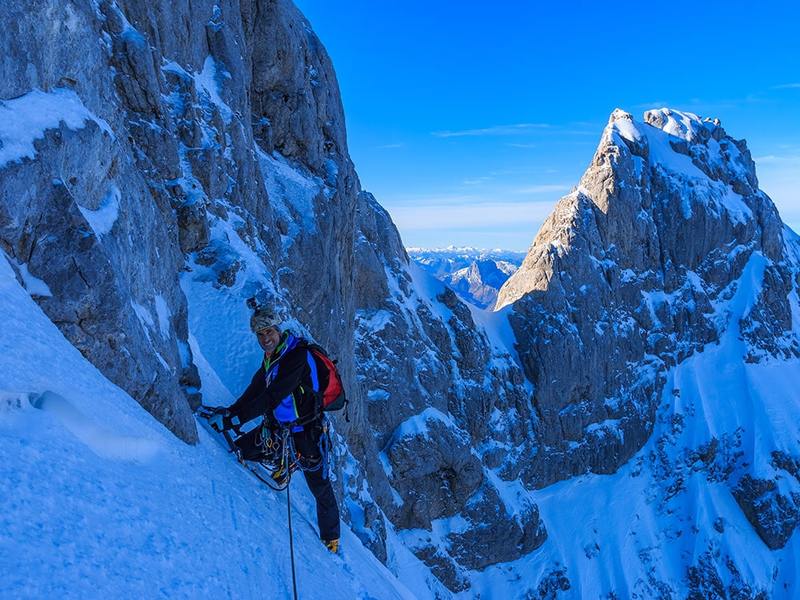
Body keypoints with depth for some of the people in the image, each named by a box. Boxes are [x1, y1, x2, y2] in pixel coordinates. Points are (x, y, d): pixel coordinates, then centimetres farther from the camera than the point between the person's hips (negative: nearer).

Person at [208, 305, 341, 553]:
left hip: (305, 433, -8)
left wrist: (235, 418, -31)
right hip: (276, 427, 8)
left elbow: (271, 398, -32)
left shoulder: (296, 356, -27)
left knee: (320, 489, 3)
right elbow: (255, 390, 4)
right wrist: (230, 411, -10)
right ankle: (280, 468, 36)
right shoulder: (271, 356, 1)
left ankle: (331, 540, 24)